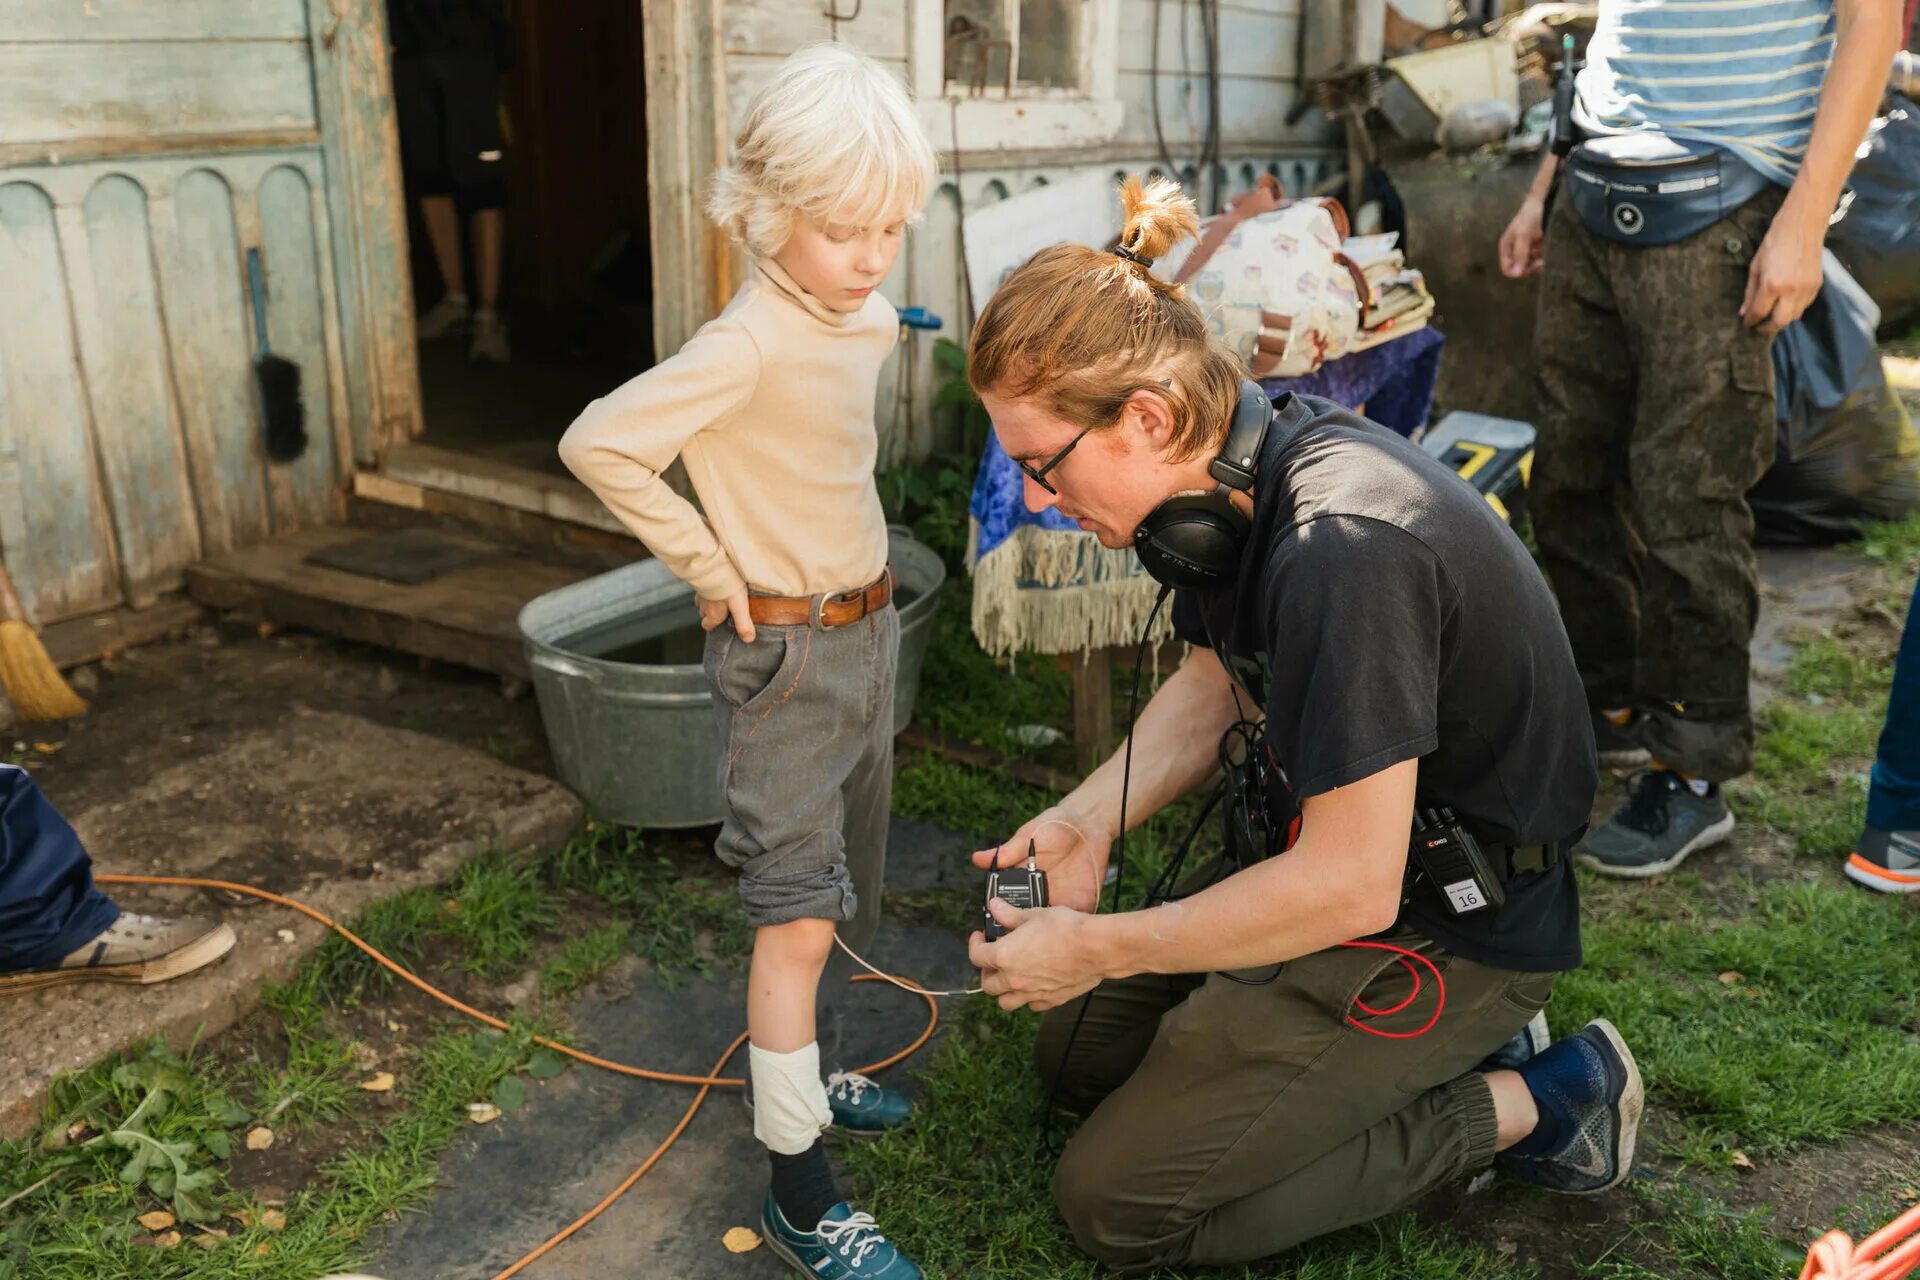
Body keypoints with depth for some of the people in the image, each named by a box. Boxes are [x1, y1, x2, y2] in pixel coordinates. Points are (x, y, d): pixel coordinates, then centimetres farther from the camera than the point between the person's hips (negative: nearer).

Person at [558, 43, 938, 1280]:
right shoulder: (748, 345, -23)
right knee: (799, 915, -6)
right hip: (787, 652, -8)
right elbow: (599, 443, -28)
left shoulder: (872, 322, 3)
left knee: (847, 887, 21)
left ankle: (814, 1072, 42)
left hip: (869, 630, 9)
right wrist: (707, 564, -19)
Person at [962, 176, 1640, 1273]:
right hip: (1328, 843, 9)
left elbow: (1351, 886, -31)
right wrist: (1093, 817, -6)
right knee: (1078, 1057, 17)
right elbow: (1218, 683, 10)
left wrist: (1097, 950, -20)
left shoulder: (1342, 548, -34)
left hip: (1444, 922, -9)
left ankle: (1524, 1103, 2)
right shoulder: (1243, 470, -6)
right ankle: (1440, 1047, 16)